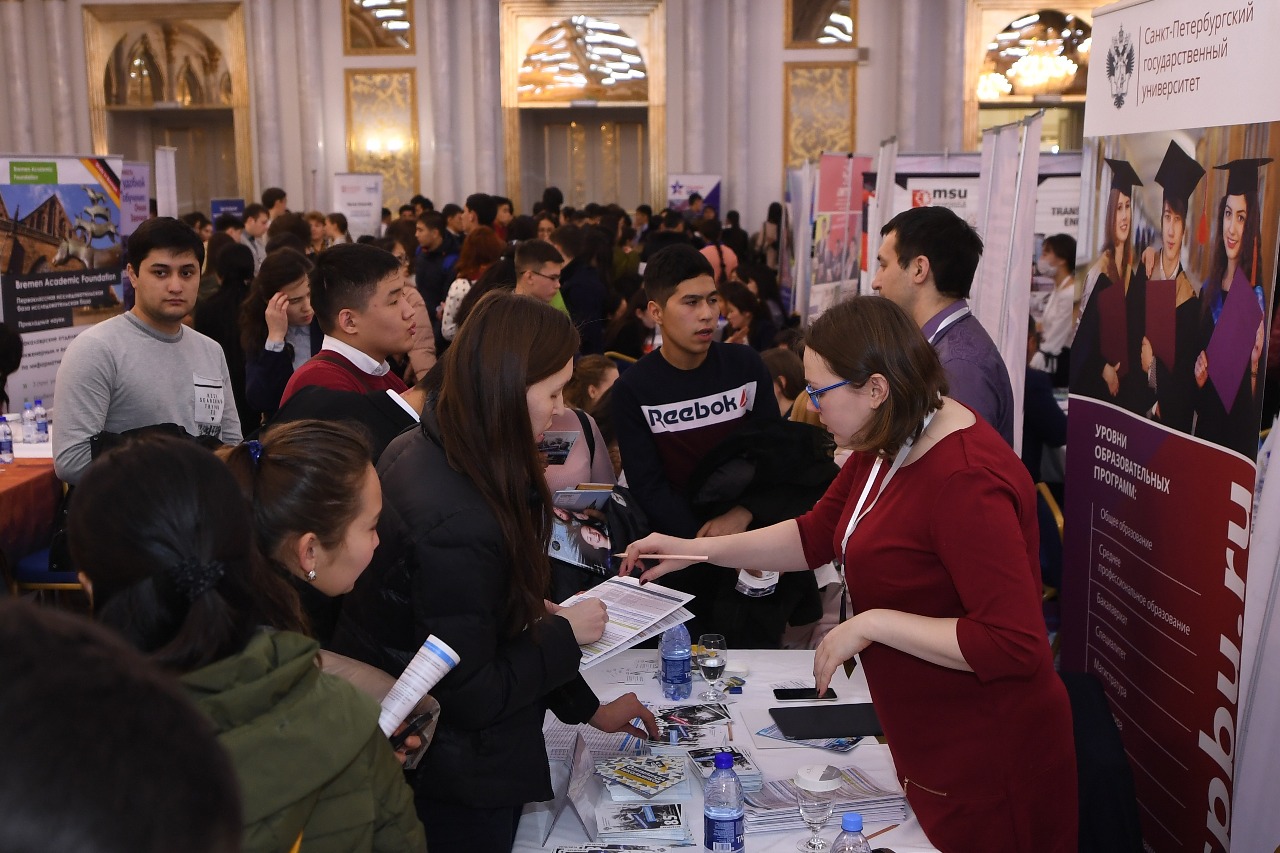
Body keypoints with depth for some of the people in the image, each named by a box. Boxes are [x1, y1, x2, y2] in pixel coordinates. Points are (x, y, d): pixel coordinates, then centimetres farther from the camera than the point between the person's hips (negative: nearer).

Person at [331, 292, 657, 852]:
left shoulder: (415, 451, -3)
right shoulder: (457, 523, -33)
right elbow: (470, 695, -25)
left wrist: (586, 708, 10)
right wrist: (564, 631, -11)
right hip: (459, 786, -9)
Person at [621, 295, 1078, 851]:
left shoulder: (966, 481, -29)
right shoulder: (886, 447, 1)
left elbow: (1014, 644, -30)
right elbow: (816, 535, 11)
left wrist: (872, 623, -26)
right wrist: (695, 549, 4)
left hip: (986, 757, -9)